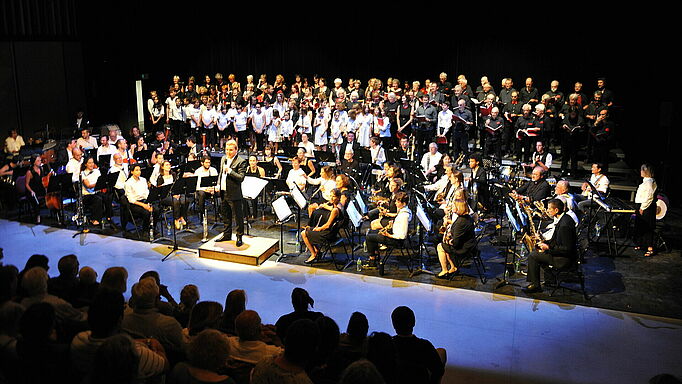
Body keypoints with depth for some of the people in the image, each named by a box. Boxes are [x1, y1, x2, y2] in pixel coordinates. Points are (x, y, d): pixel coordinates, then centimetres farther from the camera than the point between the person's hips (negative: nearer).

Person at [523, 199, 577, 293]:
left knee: (532, 256, -12)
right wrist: (545, 243, 4)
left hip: (565, 258, -11)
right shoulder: (562, 219, 5)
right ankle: (534, 281, 16)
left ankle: (535, 285, -1)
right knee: (535, 251, 16)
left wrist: (548, 248, -20)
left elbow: (567, 249, -26)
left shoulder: (565, 225, -27)